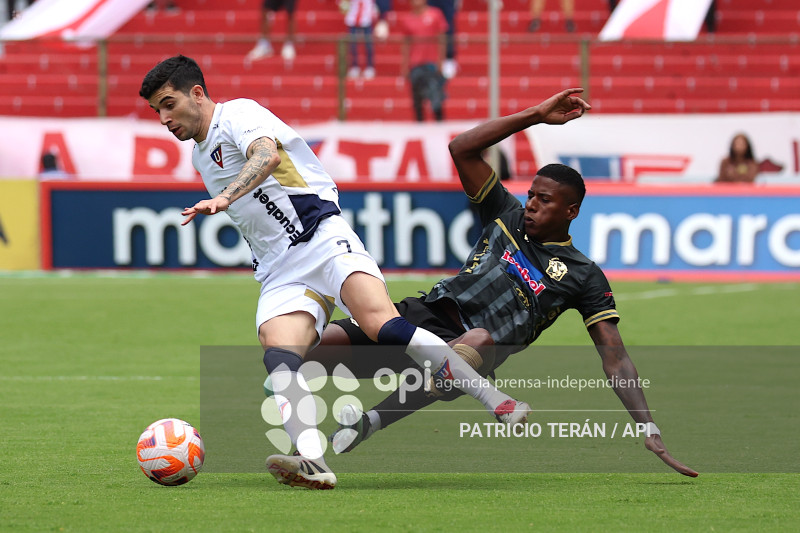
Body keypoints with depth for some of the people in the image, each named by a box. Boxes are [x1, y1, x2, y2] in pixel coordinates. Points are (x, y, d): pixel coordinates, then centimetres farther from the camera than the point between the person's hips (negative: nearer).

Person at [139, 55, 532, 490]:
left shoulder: (239, 113, -2)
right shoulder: (200, 155, 25)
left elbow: (266, 155, -26)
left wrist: (224, 198, -42)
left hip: (322, 238, -7)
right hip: (280, 276, 7)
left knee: (385, 328, -30)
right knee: (278, 357, -25)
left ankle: (499, 404, -27)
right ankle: (311, 461, -47)